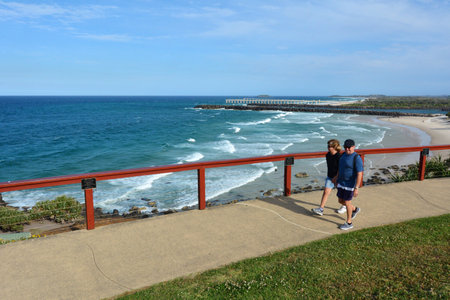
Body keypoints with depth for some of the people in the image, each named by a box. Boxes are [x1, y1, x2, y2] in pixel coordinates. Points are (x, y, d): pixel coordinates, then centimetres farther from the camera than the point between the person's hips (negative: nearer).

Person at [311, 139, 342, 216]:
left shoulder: (339, 156, -22)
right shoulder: (328, 155, -1)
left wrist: (335, 178, -18)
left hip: (338, 177, -5)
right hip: (329, 177, 5)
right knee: (326, 192, -2)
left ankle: (344, 207, 38)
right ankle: (320, 209, -4)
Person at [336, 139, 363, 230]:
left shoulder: (357, 158, -21)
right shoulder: (344, 155, 4)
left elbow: (359, 174, -23)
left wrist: (356, 188, -26)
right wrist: (337, 180, 19)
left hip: (350, 184, -8)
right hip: (342, 183, 8)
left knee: (347, 203, 2)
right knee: (341, 201, 16)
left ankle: (349, 223, 19)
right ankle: (355, 209, 42)